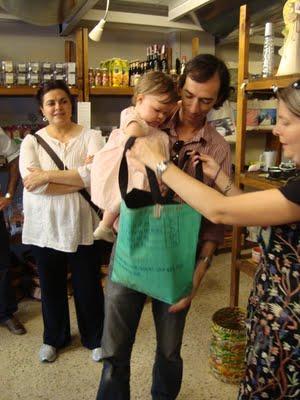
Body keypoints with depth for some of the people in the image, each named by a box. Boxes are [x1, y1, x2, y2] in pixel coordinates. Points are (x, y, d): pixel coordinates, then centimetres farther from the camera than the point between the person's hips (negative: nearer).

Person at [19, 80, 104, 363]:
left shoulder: (90, 137, -3)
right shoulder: (31, 142, -1)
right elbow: (32, 184, -16)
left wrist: (49, 175, -20)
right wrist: (80, 178, -18)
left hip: (81, 224, -1)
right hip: (44, 226, 2)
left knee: (88, 285, 12)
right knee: (51, 285, 18)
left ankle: (95, 338, 36)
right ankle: (54, 338, 42)